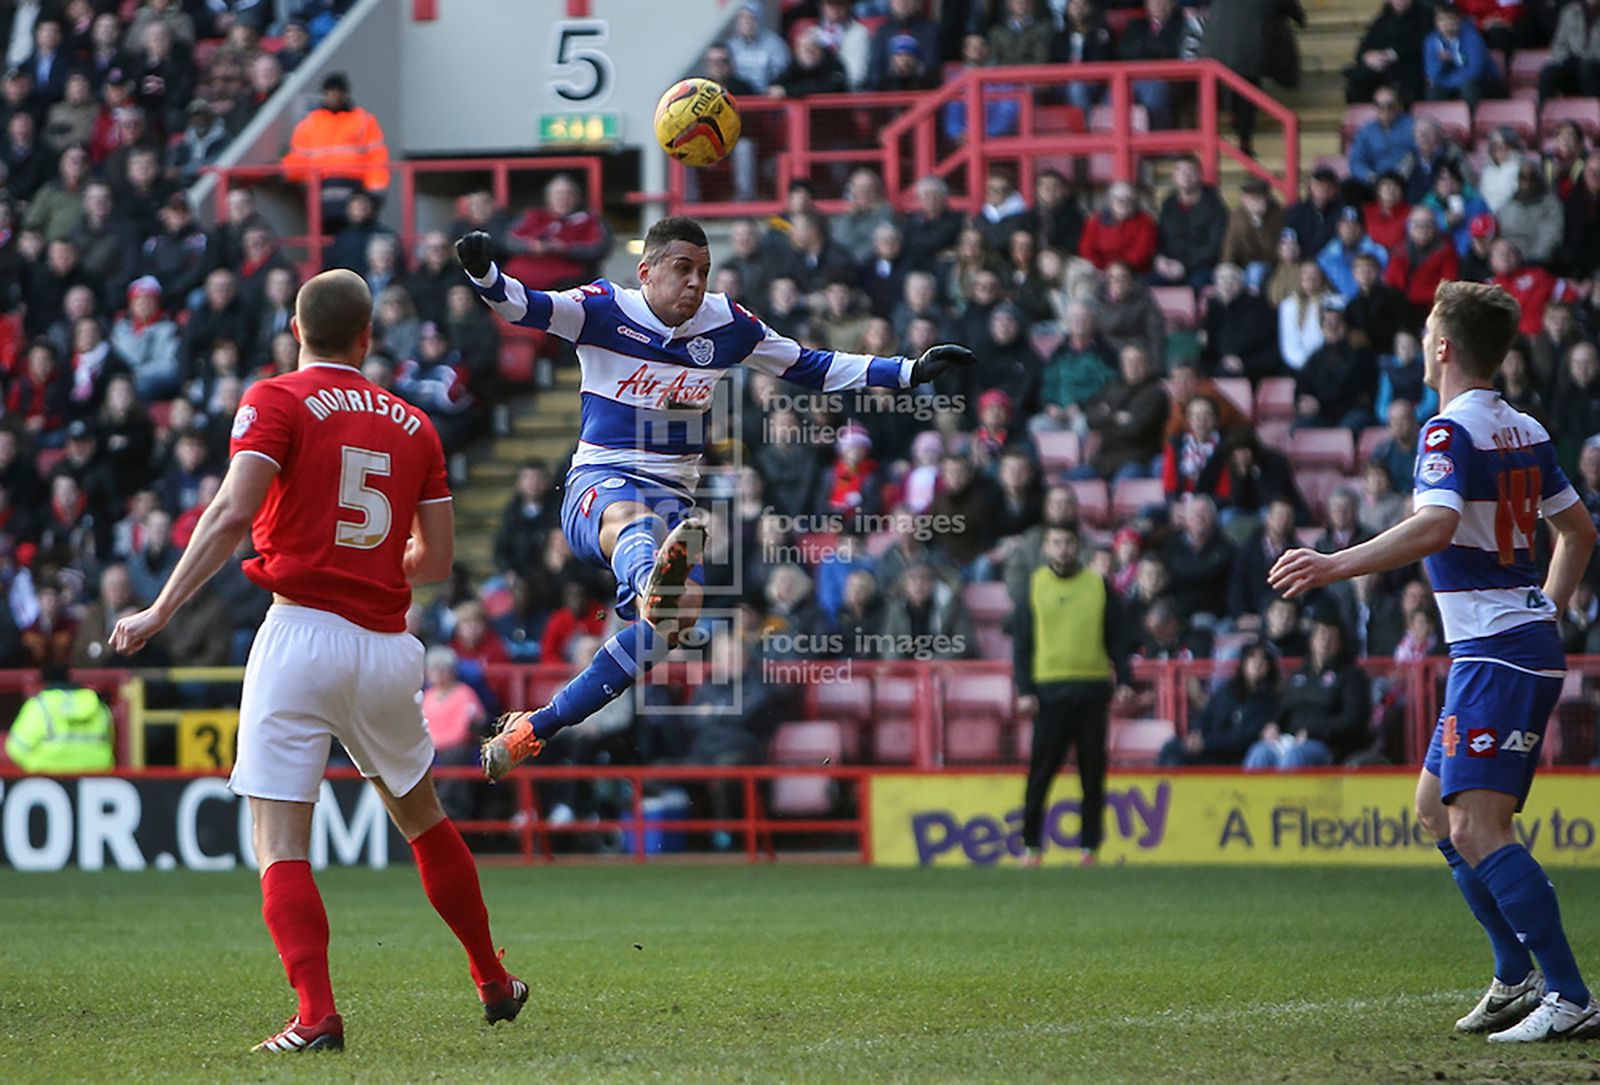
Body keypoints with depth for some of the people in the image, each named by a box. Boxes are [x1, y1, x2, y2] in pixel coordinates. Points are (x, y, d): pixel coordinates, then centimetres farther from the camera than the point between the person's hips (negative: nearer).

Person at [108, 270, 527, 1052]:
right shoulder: (412, 425, 11)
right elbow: (435, 561, 13)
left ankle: (316, 1017, -17)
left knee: (281, 848, -3)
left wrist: (160, 612, -16)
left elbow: (232, 514, -16)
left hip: (302, 634, -5)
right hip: (387, 648, 5)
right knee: (423, 820, 24)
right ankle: (495, 985, 34)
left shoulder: (277, 402, -2)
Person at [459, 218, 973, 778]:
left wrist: (912, 372, 9)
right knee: (632, 519, -40)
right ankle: (652, 582, -82)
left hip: (673, 495, 4)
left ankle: (530, 731, -11)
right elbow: (523, 306, -20)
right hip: (598, 482, -4)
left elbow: (811, 367, 15)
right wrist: (484, 272, -43)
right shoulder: (606, 309, -6)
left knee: (680, 613, -20)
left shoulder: (727, 324, 6)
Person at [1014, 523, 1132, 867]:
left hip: (1093, 688, 1)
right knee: (1041, 770, -4)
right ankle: (1031, 844, 2)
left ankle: (1089, 845, 8)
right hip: (1049, 690, -1)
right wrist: (1024, 690, -3)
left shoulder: (1099, 586, 9)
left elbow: (1117, 638, 11)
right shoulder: (1033, 587, 7)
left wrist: (1124, 681, -1)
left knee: (1092, 770, 2)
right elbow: (1021, 642, 7)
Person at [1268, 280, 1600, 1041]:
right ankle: (1517, 978, 18)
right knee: (1435, 807, 17)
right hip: (1527, 641, 10)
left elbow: (1435, 527, -30)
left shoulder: (1450, 431, -13)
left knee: (1476, 825, -15)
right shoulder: (1525, 431, 14)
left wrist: (1335, 566, -31)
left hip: (1496, 656, -10)